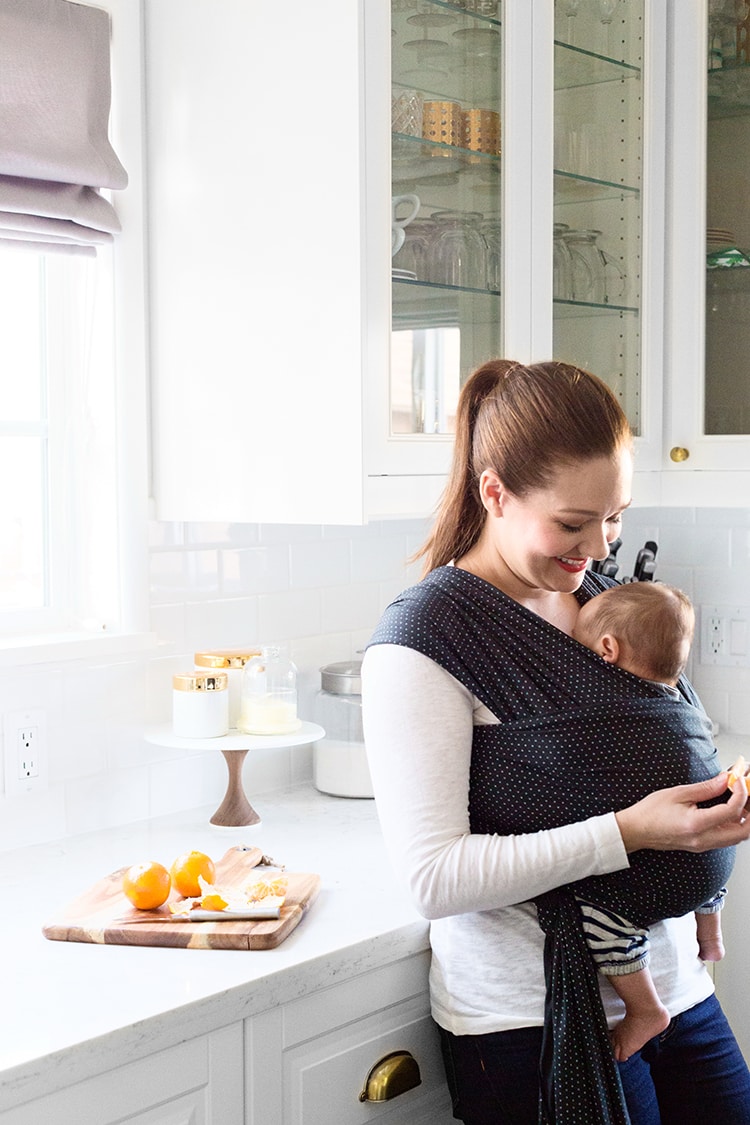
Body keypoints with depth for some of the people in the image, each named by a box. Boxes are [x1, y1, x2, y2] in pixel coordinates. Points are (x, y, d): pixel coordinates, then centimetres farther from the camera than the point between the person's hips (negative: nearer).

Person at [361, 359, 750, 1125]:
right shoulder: (423, 639, -15)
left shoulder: (600, 595, 7)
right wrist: (628, 832, -25)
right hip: (534, 1025, -7)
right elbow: (435, 877, -20)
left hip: (674, 989, 7)